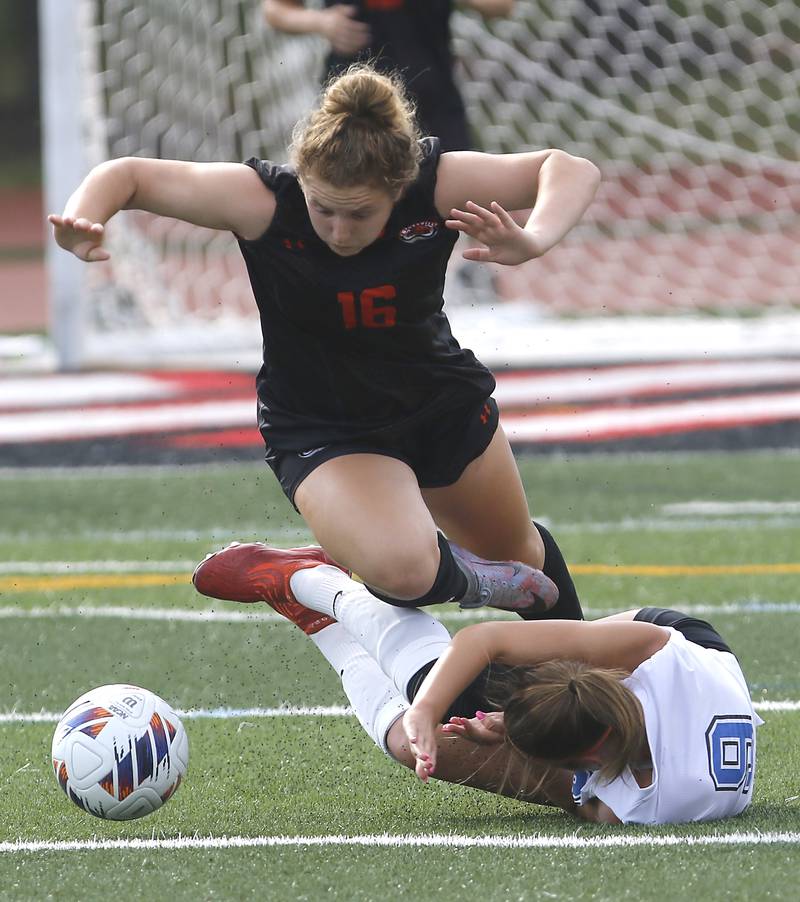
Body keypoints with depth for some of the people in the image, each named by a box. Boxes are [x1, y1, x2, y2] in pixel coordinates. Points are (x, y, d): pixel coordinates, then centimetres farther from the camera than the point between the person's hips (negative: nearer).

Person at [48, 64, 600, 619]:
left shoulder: (436, 185, -27)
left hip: (446, 404, 3)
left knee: (521, 555, 26)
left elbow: (572, 171, -22)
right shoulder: (263, 201, -30)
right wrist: (79, 225, -44)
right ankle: (459, 577, 6)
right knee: (401, 571, -32)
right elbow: (129, 176, -22)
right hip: (322, 433, -3)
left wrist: (533, 241, -42)